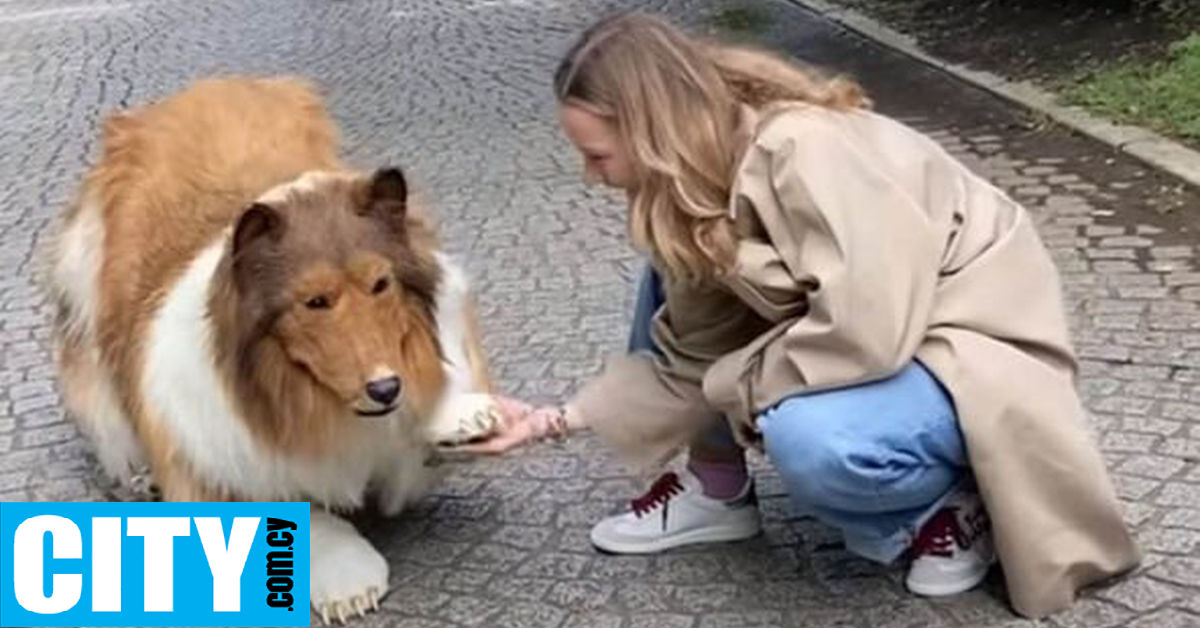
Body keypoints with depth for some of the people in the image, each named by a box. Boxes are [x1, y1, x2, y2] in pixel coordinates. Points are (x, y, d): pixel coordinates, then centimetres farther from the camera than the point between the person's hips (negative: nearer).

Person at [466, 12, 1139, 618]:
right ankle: (717, 490, 13)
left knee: (810, 439, -36)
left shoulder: (802, 151, -30)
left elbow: (865, 326, -37)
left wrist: (738, 388, -20)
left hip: (974, 345, -8)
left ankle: (952, 504, -5)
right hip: (878, 329, 9)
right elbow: (690, 353, 0)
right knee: (674, 282, 1)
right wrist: (554, 420, -2)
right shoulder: (698, 178, -3)